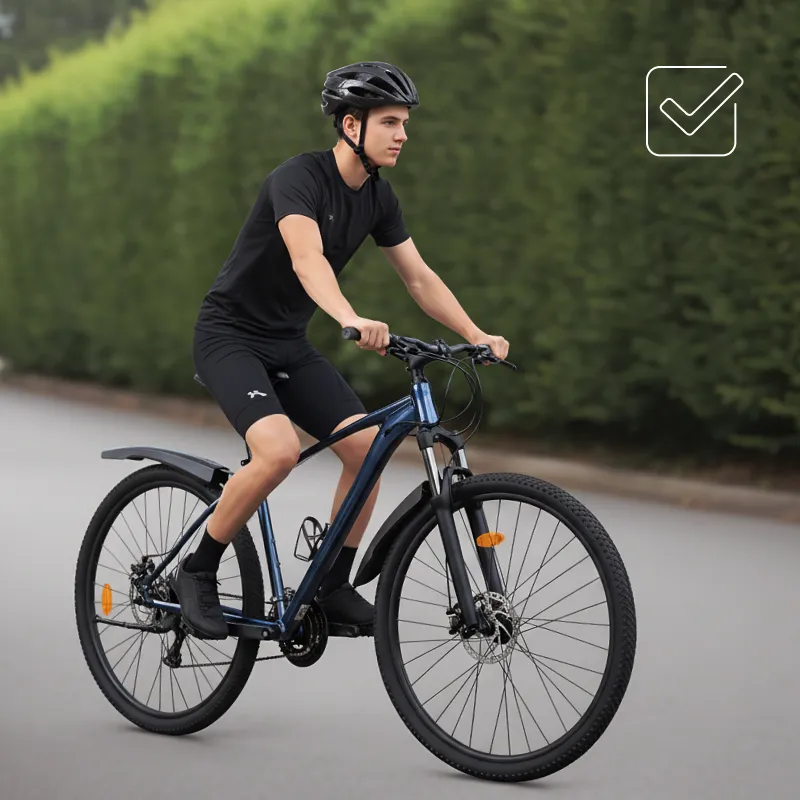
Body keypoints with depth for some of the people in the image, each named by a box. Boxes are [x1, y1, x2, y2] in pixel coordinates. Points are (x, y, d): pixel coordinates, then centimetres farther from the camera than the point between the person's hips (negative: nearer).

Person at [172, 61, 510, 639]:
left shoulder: (378, 196, 2)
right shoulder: (299, 178, -23)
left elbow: (420, 277, 4)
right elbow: (307, 258, -41)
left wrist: (478, 336, -9)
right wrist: (353, 321, -58)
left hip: (289, 343, 8)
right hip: (231, 336, -8)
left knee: (367, 445, -9)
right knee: (280, 451, -29)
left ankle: (334, 587, 5)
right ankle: (198, 571, -10)